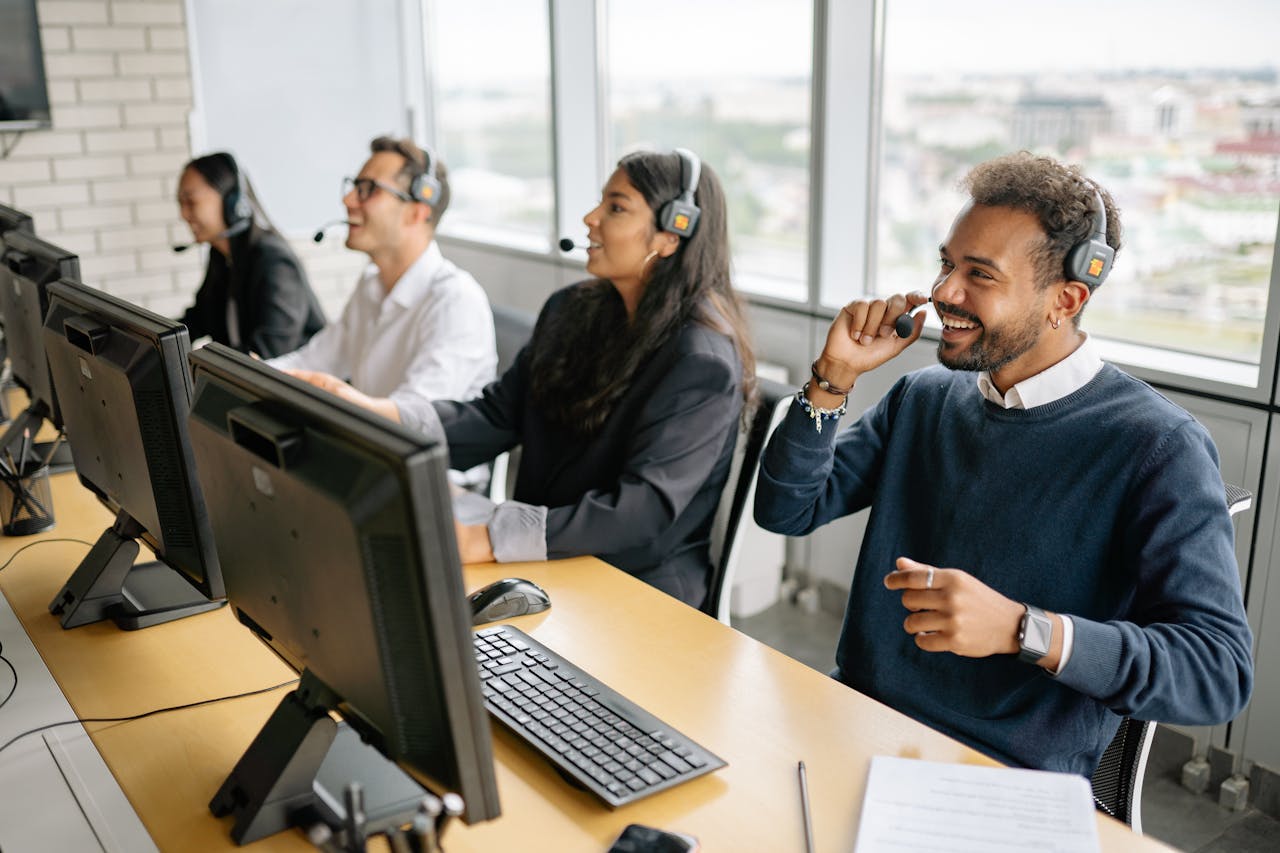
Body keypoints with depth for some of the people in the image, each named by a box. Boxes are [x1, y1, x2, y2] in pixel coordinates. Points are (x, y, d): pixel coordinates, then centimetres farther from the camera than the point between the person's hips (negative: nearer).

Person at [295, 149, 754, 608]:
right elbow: (497, 416, 4)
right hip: (547, 556, 7)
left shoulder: (703, 363, -18)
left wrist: (488, 539, -34)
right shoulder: (571, 310, 7)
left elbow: (647, 509, -26)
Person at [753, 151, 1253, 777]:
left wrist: (1021, 629, -31)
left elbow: (1220, 672, -17)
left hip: (1010, 782, -5)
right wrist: (834, 377, -3)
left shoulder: (1158, 449, -11)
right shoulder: (923, 398, 9)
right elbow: (785, 510, 10)